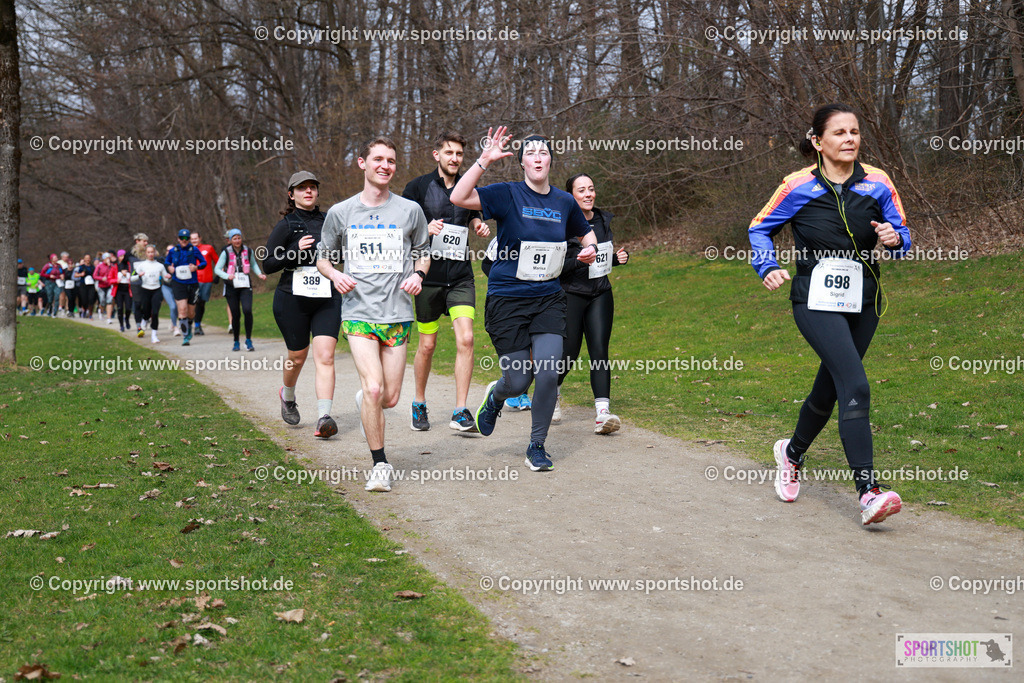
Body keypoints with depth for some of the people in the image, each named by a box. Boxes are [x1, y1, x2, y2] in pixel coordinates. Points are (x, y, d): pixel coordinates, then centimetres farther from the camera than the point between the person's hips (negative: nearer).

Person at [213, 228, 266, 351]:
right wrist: (227, 276, -22)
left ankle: (248, 341, -8)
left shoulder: (248, 251, 5)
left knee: (247, 311, -18)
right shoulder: (226, 252, -2)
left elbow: (253, 264, 24)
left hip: (245, 287, 1)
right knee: (235, 315, 2)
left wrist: (259, 274, 7)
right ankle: (236, 342, 19)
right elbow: (217, 269, -4)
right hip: (231, 287, -1)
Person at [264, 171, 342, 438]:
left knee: (325, 357, -13)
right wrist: (295, 252, -17)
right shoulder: (286, 226, -1)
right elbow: (267, 265, -5)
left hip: (327, 298, 2)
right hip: (293, 298, -2)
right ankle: (287, 396, 42)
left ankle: (324, 418, -20)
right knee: (297, 357, 10)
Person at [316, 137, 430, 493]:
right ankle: (380, 465, -1)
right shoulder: (340, 213, 4)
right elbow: (323, 257, 15)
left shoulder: (410, 210, 5)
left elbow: (423, 252, 18)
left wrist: (418, 274, -3)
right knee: (373, 389, -15)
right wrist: (335, 275, -7)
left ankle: (364, 399, 41)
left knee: (390, 397, 3)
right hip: (358, 313, -1)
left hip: (398, 314, 2)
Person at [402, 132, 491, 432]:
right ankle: (419, 404, 26)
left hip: (461, 277, 2)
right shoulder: (418, 187, 0)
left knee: (466, 338, -13)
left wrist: (479, 225, 5)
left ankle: (460, 412, -10)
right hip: (429, 276, -2)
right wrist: (425, 228, -19)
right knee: (427, 345, 5)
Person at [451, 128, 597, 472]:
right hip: (507, 299, -3)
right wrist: (485, 160, -25)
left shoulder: (565, 202, 7)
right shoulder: (507, 194, -6)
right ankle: (496, 395, 39)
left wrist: (590, 247, 4)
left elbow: (585, 232, 26)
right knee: (518, 382, -1)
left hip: (548, 299, 3)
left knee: (548, 373, -10)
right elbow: (459, 197, -21)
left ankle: (537, 446, 11)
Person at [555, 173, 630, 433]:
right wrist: (579, 260, -28)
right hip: (571, 295, -4)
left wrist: (618, 258, 3)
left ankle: (603, 412, -14)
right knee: (569, 353, 3)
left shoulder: (603, 220, 8)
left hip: (600, 295, 4)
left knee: (599, 351, -8)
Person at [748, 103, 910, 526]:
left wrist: (894, 239, -13)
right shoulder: (798, 187, -5)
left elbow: (902, 234, 11)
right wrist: (768, 268, -8)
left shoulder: (877, 184, 2)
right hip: (816, 302, -5)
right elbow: (759, 229, 8)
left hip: (862, 303, 5)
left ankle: (793, 453, 44)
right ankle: (868, 491, -24)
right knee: (856, 387, -21)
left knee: (830, 388, 16)